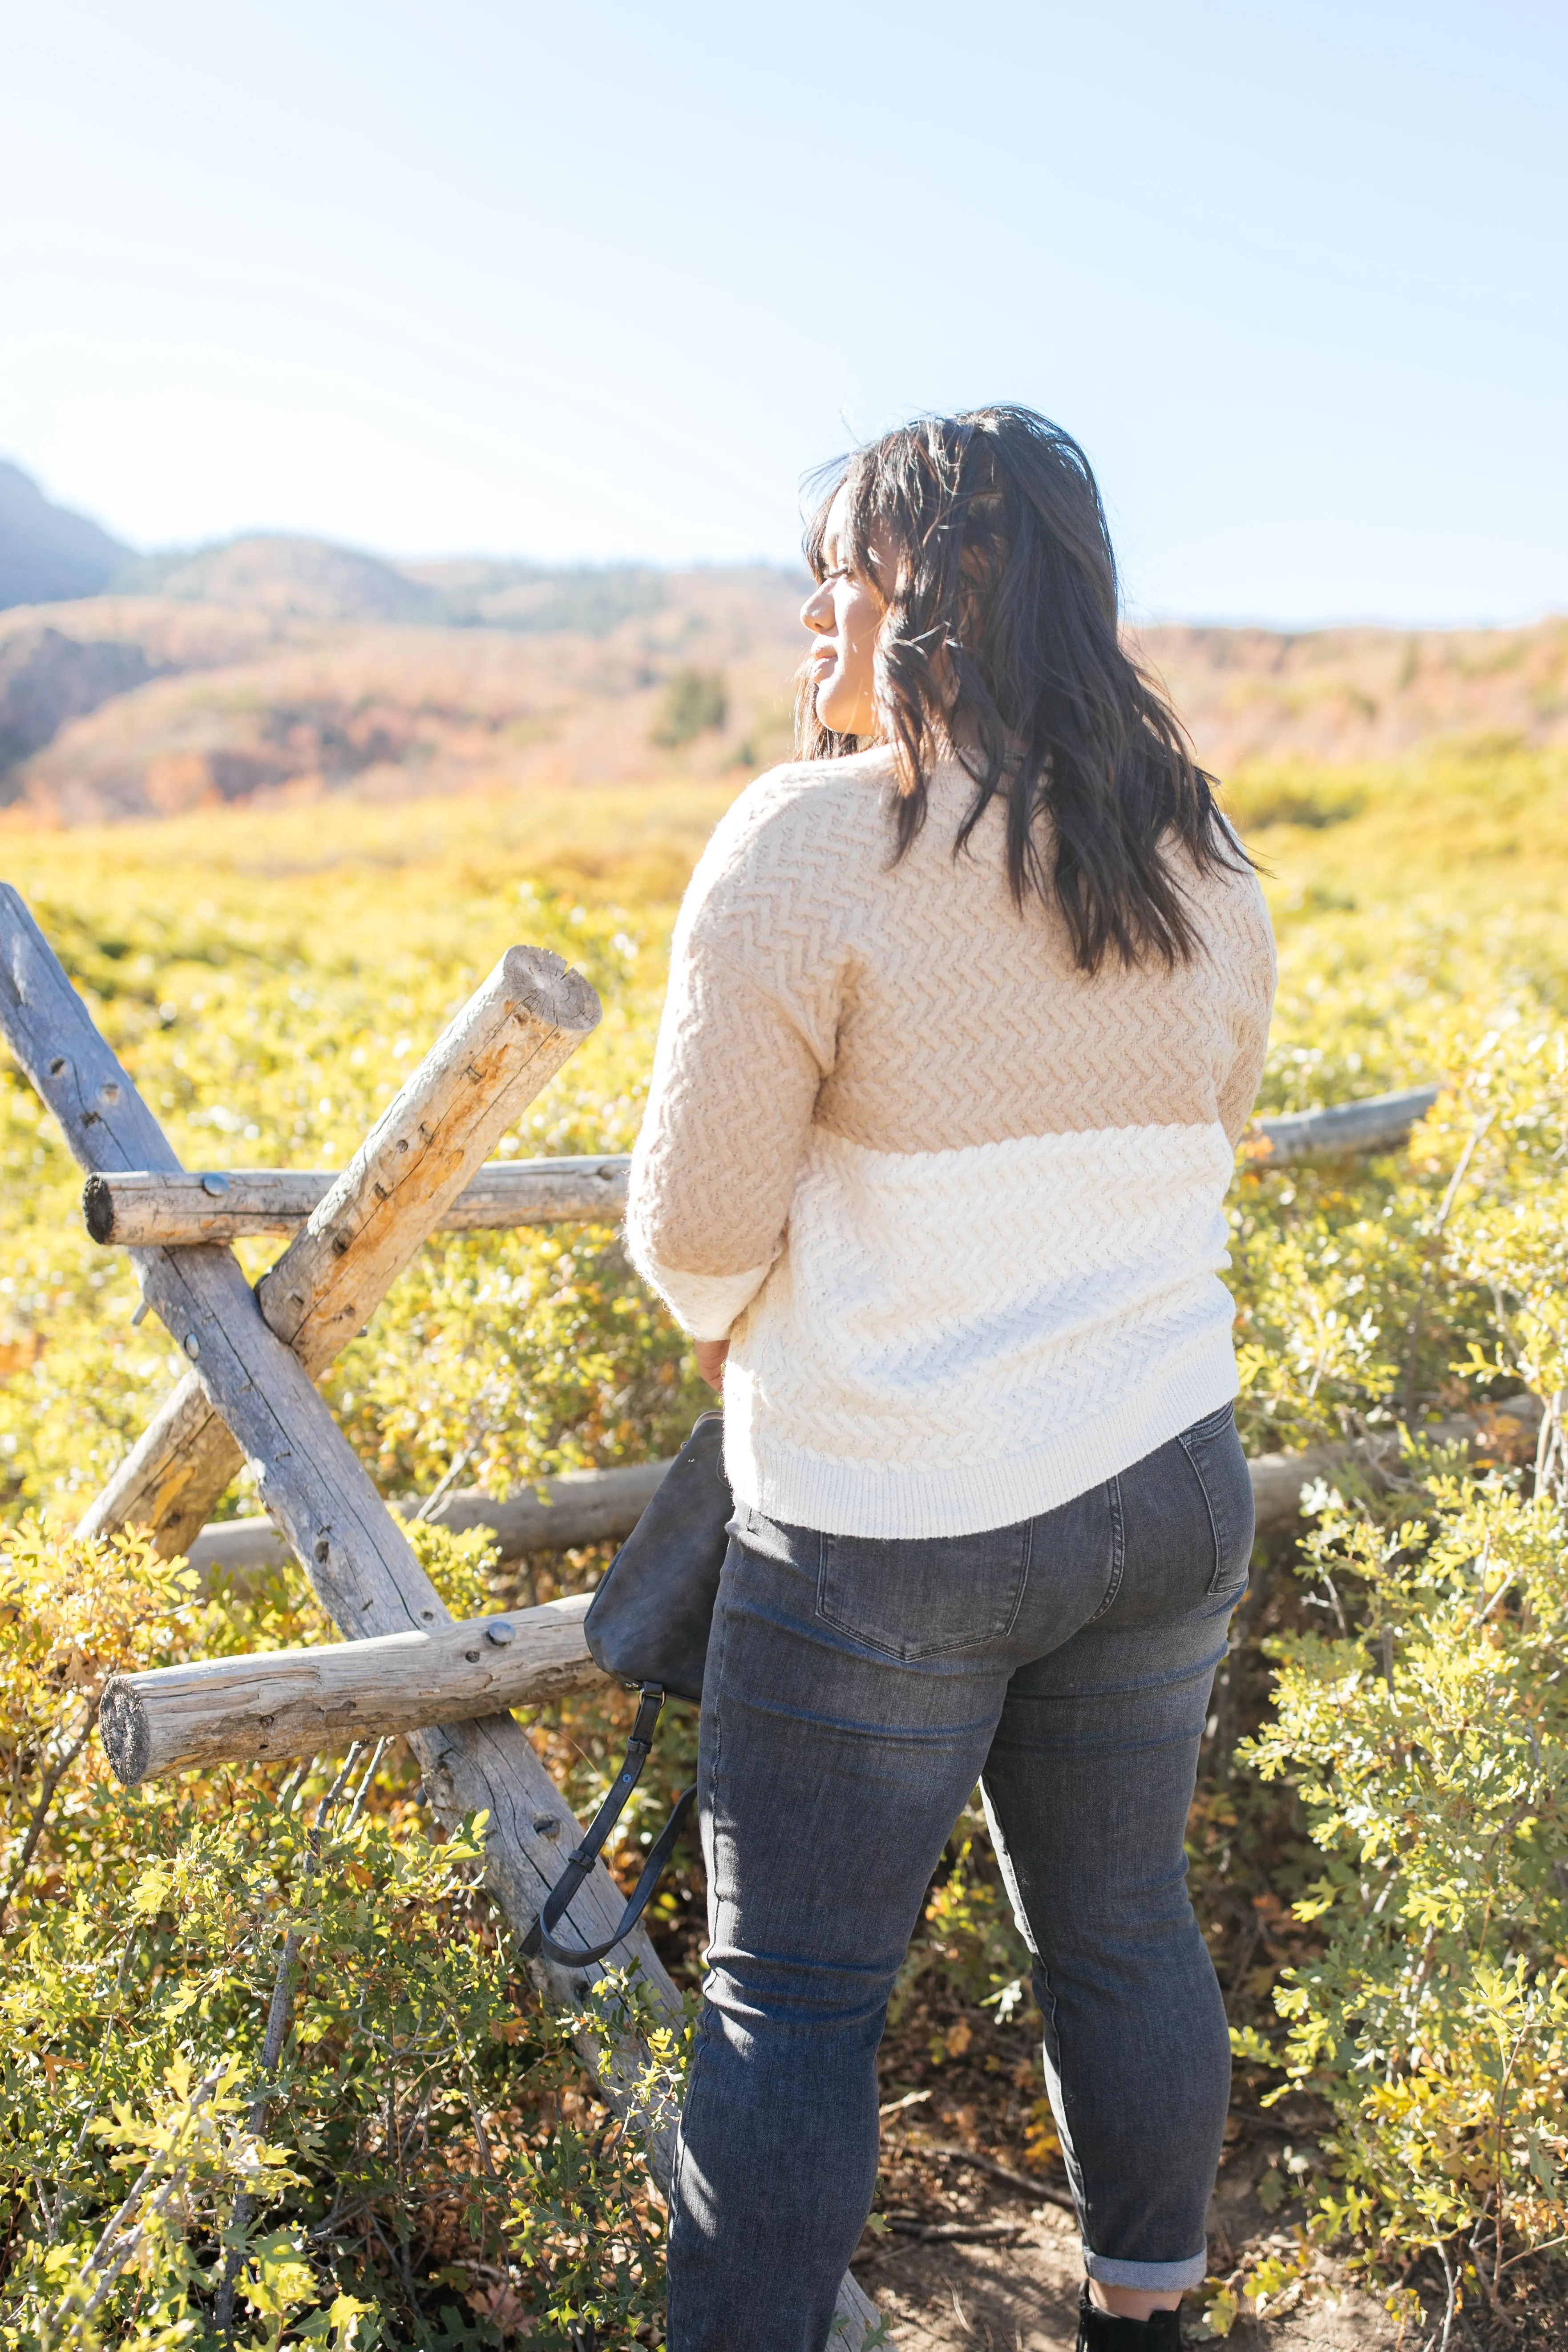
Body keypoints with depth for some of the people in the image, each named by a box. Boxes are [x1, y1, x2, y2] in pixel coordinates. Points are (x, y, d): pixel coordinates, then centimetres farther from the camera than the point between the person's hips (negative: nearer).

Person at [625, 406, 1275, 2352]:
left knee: (795, 1990, 8)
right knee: (1124, 1931, 23)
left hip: (890, 1533, -6)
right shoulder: (1204, 864, 4)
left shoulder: (809, 845, -16)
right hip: (1168, 1487, 7)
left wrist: (725, 1322, 8)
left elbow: (697, 1221, -13)